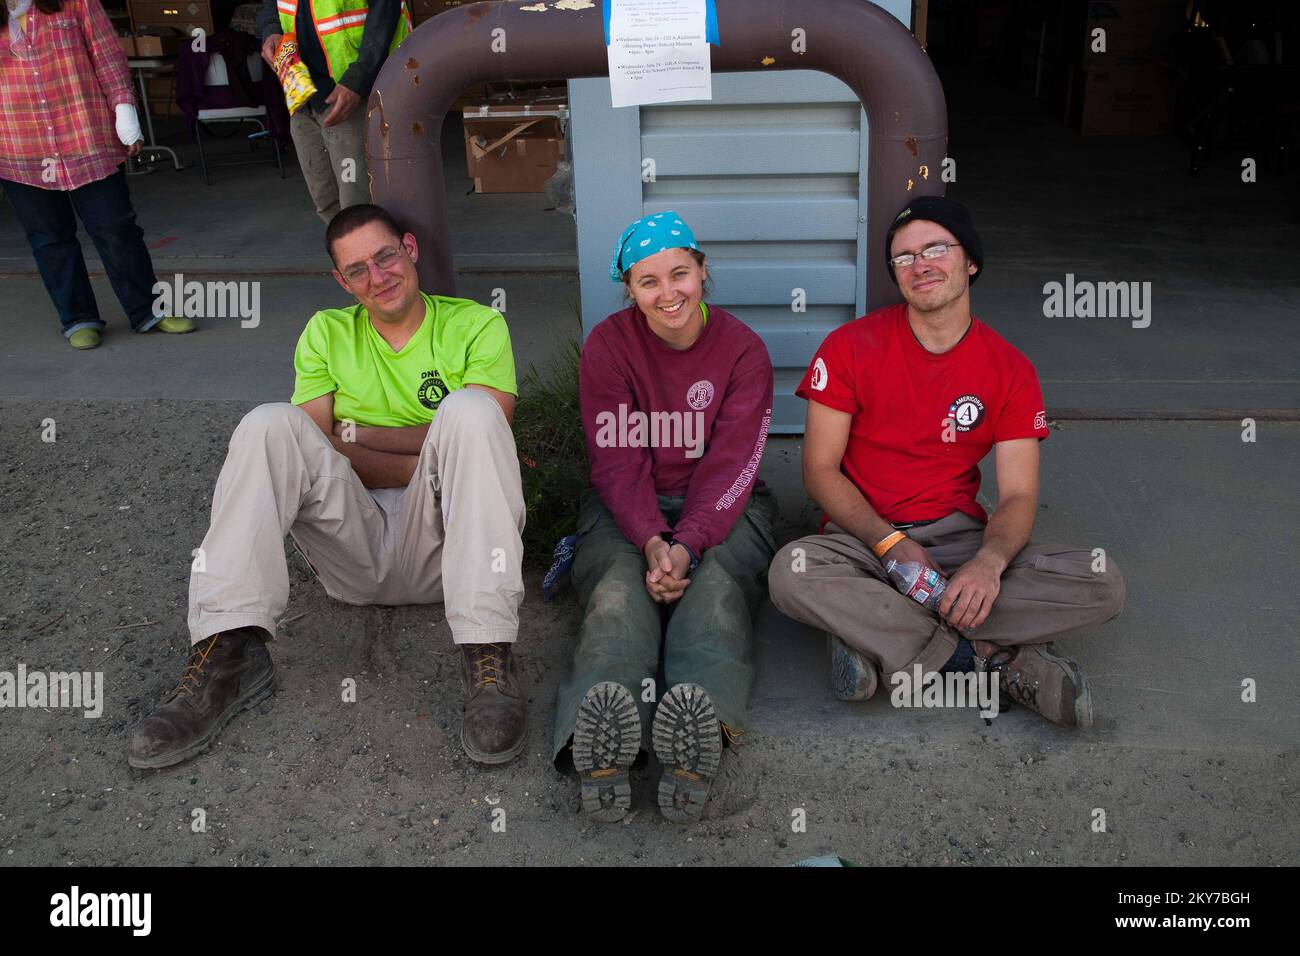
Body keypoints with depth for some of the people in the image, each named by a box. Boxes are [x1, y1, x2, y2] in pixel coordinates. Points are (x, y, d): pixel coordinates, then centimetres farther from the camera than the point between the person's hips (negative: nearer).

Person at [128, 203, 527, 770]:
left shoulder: (477, 325, 9)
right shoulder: (326, 334, 16)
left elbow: (487, 430, -7)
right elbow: (311, 451, 4)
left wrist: (356, 434, -5)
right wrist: (424, 462, -11)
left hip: (444, 545, -2)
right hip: (356, 547, 2)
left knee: (469, 409, -28)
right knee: (270, 425, -19)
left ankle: (489, 660, -37)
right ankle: (227, 654, -29)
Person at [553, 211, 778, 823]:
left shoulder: (742, 348, 0)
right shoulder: (608, 345, 0)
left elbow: (730, 464, -9)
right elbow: (617, 461, -7)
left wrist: (688, 545, -25)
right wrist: (652, 541, -26)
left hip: (723, 505, 1)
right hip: (626, 507, 0)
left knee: (716, 590, -34)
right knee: (619, 593, -33)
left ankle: (705, 725, -62)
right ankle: (600, 750, -59)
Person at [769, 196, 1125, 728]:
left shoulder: (1010, 370, 2)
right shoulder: (850, 348, -3)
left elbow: (1019, 495, -3)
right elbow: (820, 470, -4)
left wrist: (989, 561, -26)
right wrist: (890, 543, -19)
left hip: (958, 535, 2)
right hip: (863, 536, -1)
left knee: (1103, 584, -20)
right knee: (793, 572, -36)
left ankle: (879, 638, -24)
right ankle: (997, 658, -25)